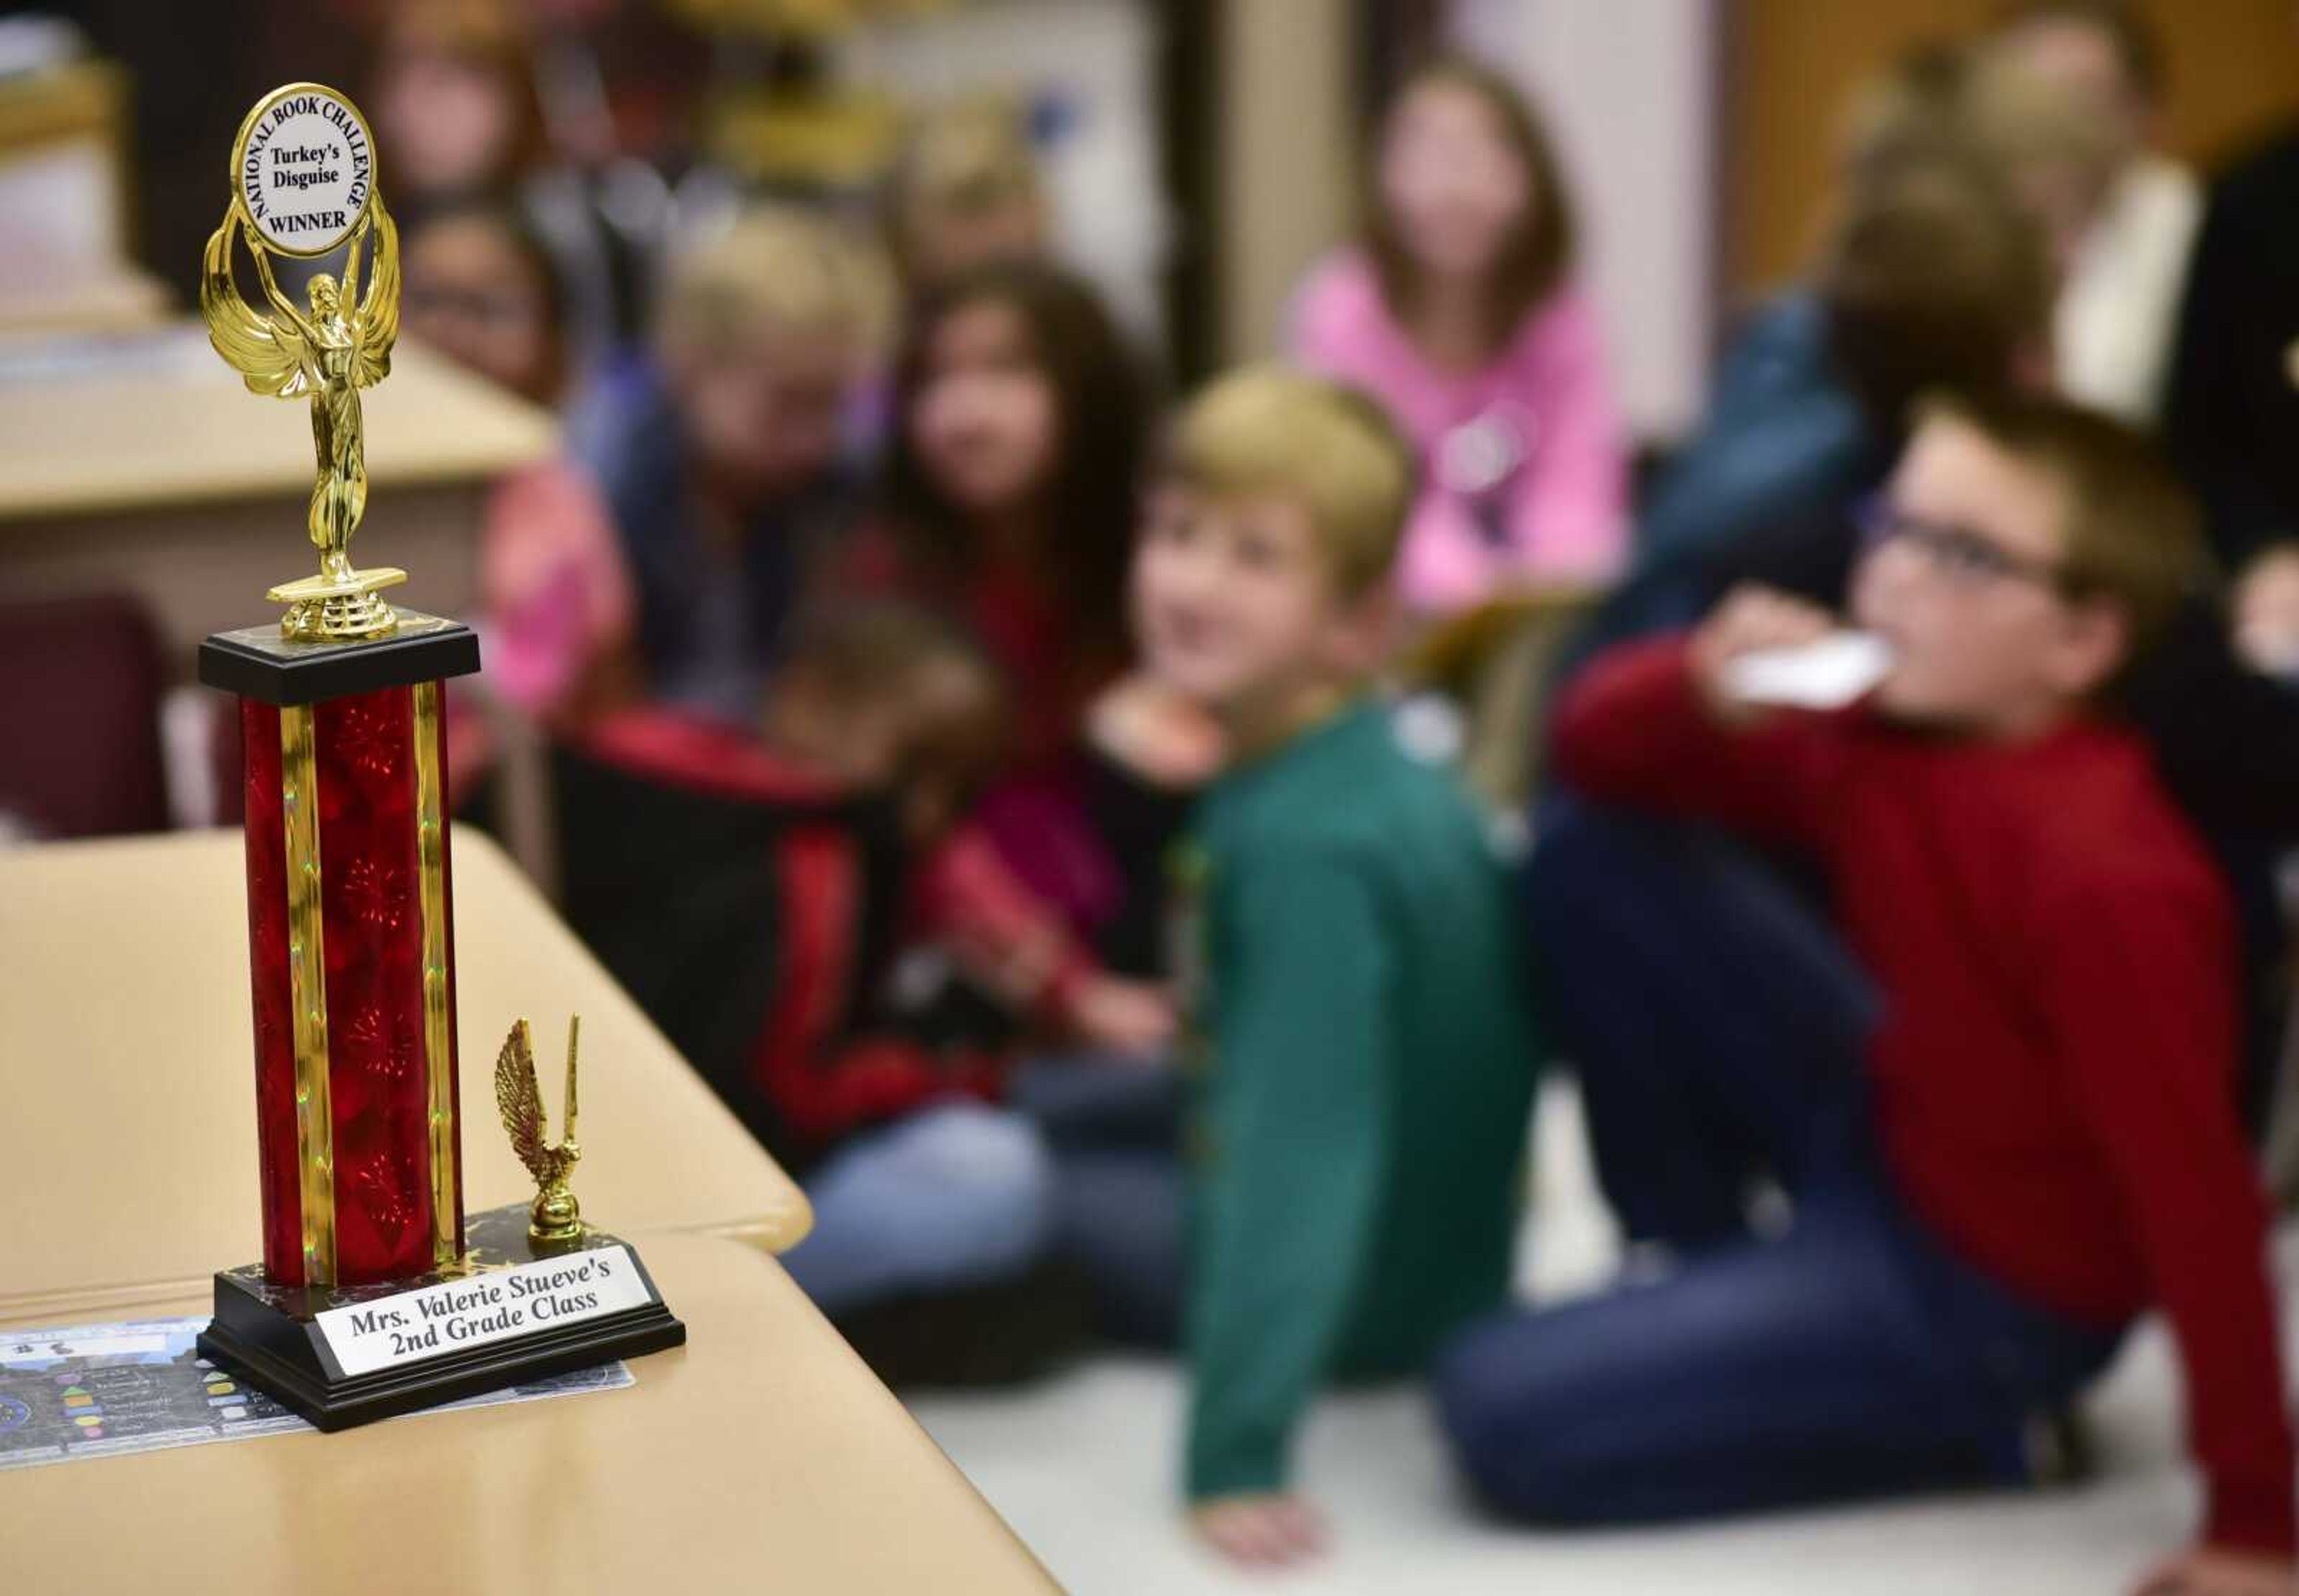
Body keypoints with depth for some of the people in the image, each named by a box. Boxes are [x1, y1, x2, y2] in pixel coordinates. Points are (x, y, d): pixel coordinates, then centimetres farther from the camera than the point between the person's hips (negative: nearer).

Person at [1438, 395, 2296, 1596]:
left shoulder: (2104, 877, -32)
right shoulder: (1881, 733, -8)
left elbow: (2196, 1203, -28)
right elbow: (1592, 752, 0)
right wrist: (1705, 687, -24)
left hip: (1979, 1287, -8)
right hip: (1878, 1124, 8)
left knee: (1504, 1413, -16)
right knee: (1594, 861, 0)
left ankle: (1972, 1425, 1)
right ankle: (1714, 1273, 12)